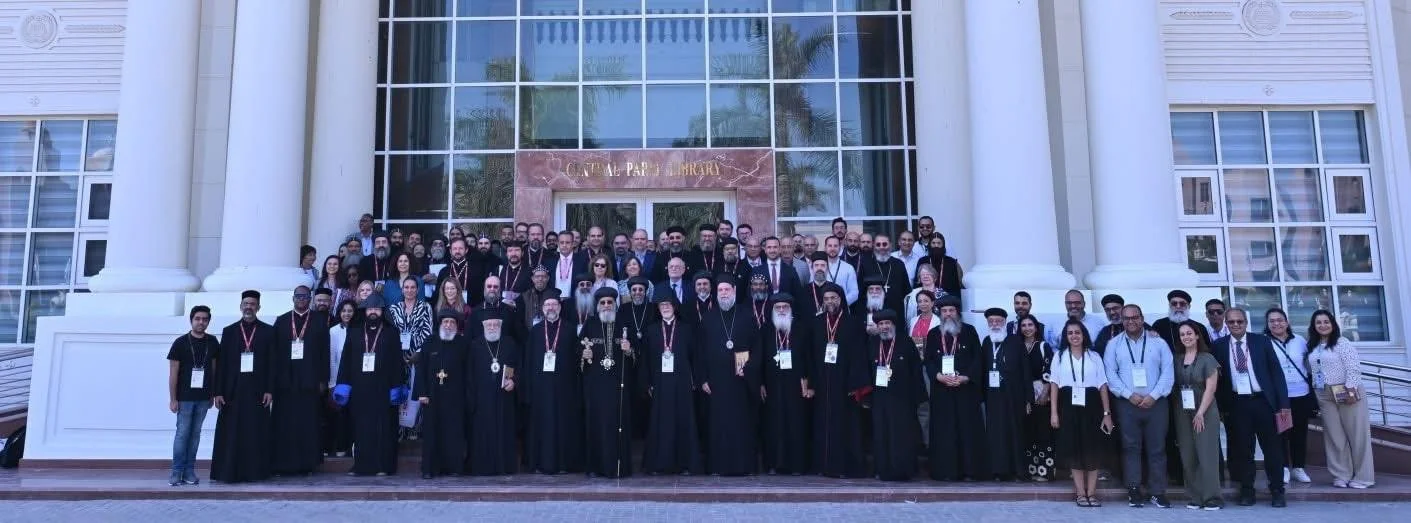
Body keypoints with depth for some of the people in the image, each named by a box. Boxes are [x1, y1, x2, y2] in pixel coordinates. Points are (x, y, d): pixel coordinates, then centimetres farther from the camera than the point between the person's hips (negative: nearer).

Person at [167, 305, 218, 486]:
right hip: (184, 397, -3)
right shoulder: (181, 342, -4)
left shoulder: (213, 342, 5)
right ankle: (176, 472, 6)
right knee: (182, 433, -1)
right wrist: (173, 399, -6)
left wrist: (213, 393, 9)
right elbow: (173, 372, -3)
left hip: (203, 398, 3)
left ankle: (189, 472, 13)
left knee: (195, 434, 7)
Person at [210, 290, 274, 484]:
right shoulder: (229, 331, 9)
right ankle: (228, 472, 7)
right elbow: (221, 363, 4)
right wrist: (218, 392, -2)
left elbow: (272, 362, 2)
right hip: (233, 391, 1)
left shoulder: (268, 331, 6)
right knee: (230, 434, 0)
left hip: (257, 391, -1)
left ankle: (255, 471, 7)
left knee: (256, 433, 0)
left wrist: (269, 390, -5)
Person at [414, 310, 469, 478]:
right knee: (432, 432, 2)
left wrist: (467, 393, -5)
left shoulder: (463, 345, 5)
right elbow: (421, 369, 3)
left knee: (454, 431, 1)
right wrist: (421, 392, -5)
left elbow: (468, 370, 2)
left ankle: (453, 466, 9)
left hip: (455, 396, -1)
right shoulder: (430, 344, 6)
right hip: (433, 396, 1)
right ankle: (430, 468, 7)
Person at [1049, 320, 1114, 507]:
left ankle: (1091, 492, 8)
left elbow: (1103, 386, 5)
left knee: (1093, 448, 0)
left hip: (1091, 405, 0)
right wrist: (1054, 412, -3)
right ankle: (1080, 492, 8)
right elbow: (1054, 385, 4)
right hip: (1069, 406, 0)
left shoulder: (1094, 357, 8)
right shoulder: (1059, 356, 7)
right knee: (1073, 448, 0)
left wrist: (1107, 413, -2)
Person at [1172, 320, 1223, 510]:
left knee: (1207, 455, -5)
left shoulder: (1207, 359, -3)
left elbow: (1210, 388, -7)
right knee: (1188, 457, 3)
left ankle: (1211, 498, -2)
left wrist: (1200, 412, -11)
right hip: (1183, 413, 4)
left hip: (1205, 412, -4)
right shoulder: (1177, 359, 9)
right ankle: (1194, 497, 7)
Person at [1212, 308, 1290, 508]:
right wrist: (1220, 405, -3)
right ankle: (1247, 490, 15)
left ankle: (1277, 491, 15)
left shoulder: (1262, 342, 2)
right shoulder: (1219, 346, 2)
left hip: (1263, 401, 0)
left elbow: (1276, 372, 1)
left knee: (1272, 447, 4)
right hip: (1237, 403, 0)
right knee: (1243, 448, 5)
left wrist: (1283, 403, -4)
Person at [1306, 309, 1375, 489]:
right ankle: (1342, 476, 13)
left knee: (1356, 434, 1)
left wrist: (1350, 391, -19)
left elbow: (1353, 367, -13)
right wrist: (1313, 395, 8)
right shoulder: (1312, 347, 11)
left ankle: (1363, 476, 8)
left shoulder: (1342, 342, -5)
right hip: (1325, 396, 5)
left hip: (1346, 393, -5)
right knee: (1334, 437, 7)